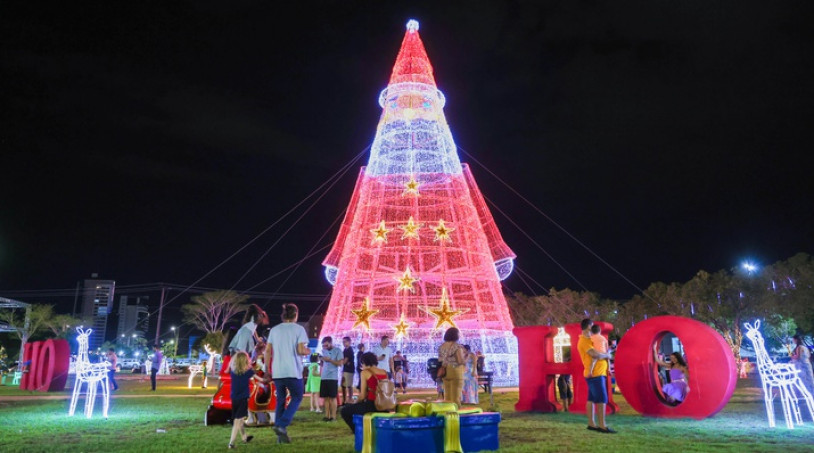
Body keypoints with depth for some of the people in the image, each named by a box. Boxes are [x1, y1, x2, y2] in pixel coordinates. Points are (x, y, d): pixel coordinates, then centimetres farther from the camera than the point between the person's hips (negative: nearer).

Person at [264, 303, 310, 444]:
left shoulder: (274, 330, 9)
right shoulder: (299, 329, -3)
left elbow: (267, 351, 6)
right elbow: (301, 350, -11)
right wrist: (308, 351, 10)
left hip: (277, 372, 4)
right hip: (293, 371, -4)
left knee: (280, 400, 15)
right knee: (296, 398, 13)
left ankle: (280, 435, 13)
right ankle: (281, 425, -6)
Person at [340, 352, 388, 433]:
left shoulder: (365, 372, -3)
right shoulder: (384, 372, 11)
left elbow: (363, 395, -6)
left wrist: (356, 402, 15)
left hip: (372, 405, -7)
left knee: (345, 410, 13)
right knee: (359, 406, 34)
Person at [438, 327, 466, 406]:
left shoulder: (441, 346, 7)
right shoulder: (457, 347, -13)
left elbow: (439, 360, 10)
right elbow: (461, 361, -17)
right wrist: (466, 357, 0)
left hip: (445, 372, 6)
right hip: (456, 373, -6)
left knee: (447, 397, 12)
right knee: (456, 396, -1)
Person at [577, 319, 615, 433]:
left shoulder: (588, 340, 18)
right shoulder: (584, 341, -14)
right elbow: (595, 354, -24)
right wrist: (607, 355, -8)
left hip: (597, 373, 9)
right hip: (595, 374, -9)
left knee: (592, 399, 9)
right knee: (602, 400, -9)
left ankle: (591, 424, 13)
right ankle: (602, 426, -7)